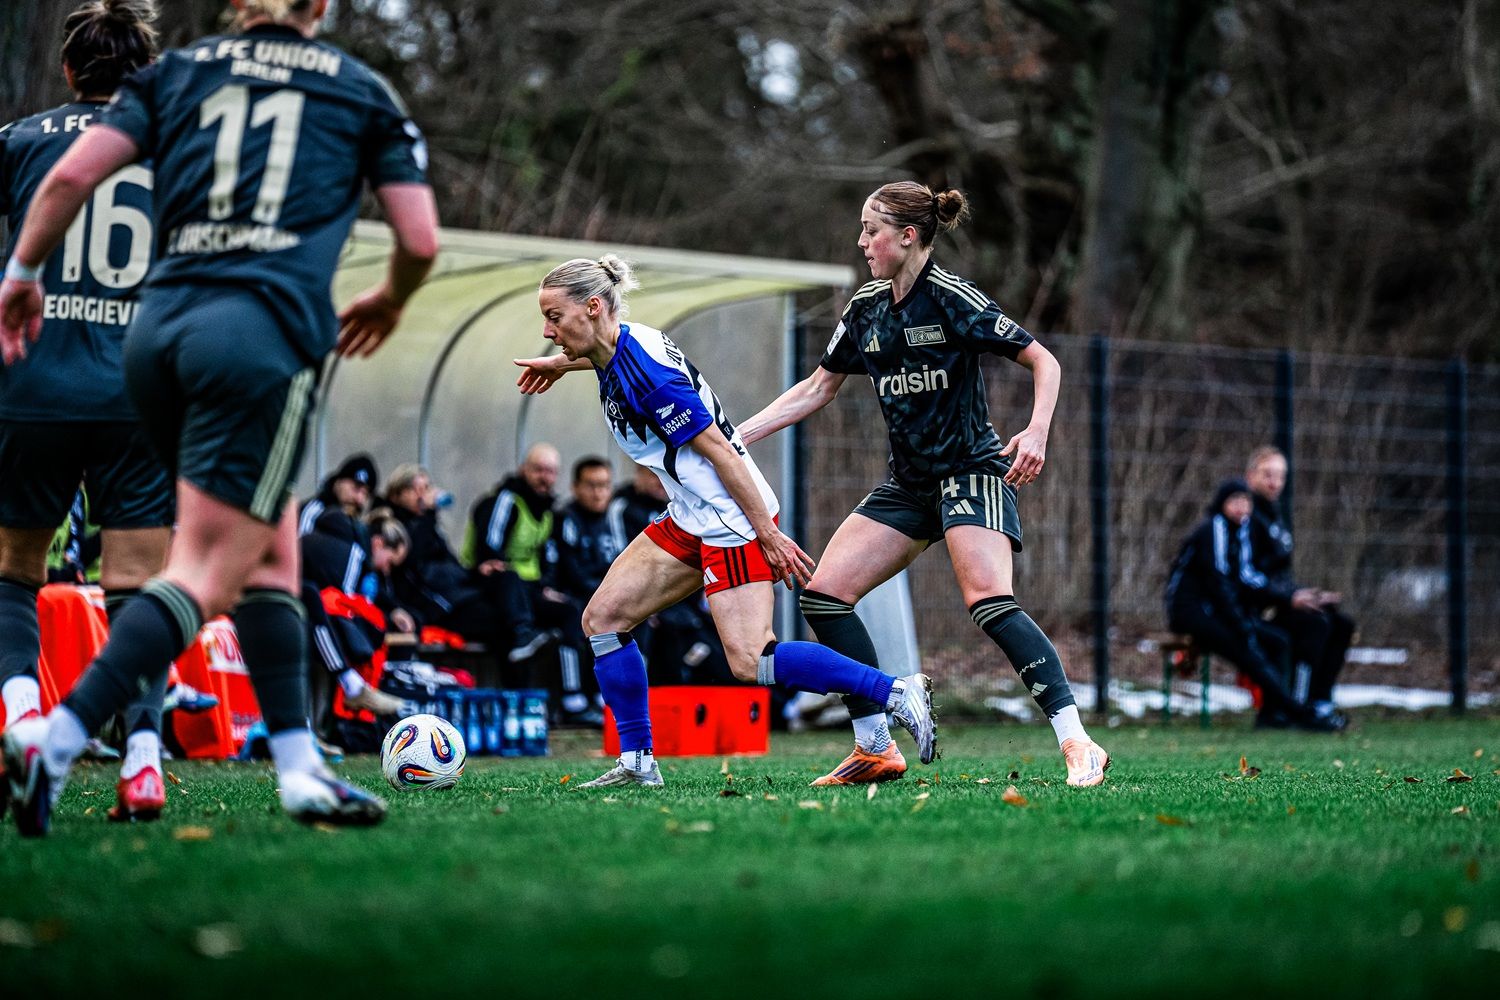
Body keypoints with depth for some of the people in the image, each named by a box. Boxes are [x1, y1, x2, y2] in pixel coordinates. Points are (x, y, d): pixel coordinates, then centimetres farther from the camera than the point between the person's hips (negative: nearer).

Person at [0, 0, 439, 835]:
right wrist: (389, 303, 29)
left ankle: (301, 768, 13)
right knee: (208, 572, -5)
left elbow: (72, 176, 5)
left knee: (272, 548, 16)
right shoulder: (364, 91, 12)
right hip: (268, 334, -5)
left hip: (159, 328, 5)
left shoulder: (176, 71, 16)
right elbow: (421, 239, 9)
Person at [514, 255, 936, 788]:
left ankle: (897, 692, -9)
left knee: (750, 663, -16)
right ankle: (637, 762, 11)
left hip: (733, 520, -10)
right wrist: (561, 362, 42)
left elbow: (719, 451, -22)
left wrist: (768, 533, -20)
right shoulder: (618, 348, 3)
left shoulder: (647, 376, -24)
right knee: (601, 618, 6)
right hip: (691, 520, 10)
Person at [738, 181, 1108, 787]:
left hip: (972, 470, -8)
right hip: (909, 484, 8)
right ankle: (876, 749, 4)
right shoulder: (866, 310, 9)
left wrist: (1037, 432, -26)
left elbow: (1043, 361, -10)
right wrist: (738, 436, 12)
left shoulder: (952, 299, -12)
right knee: (823, 593, -3)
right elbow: (817, 389, 19)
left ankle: (1078, 746, -27)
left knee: (989, 603, -27)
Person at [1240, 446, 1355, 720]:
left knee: (1342, 623, -6)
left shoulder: (1274, 515, 21)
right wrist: (1289, 599, -24)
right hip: (1255, 608, -9)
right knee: (1315, 622, -28)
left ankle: (1320, 701, -14)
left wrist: (1303, 594, 7)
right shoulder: (1248, 517, -10)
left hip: (1281, 599, 9)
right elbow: (1245, 574, -19)